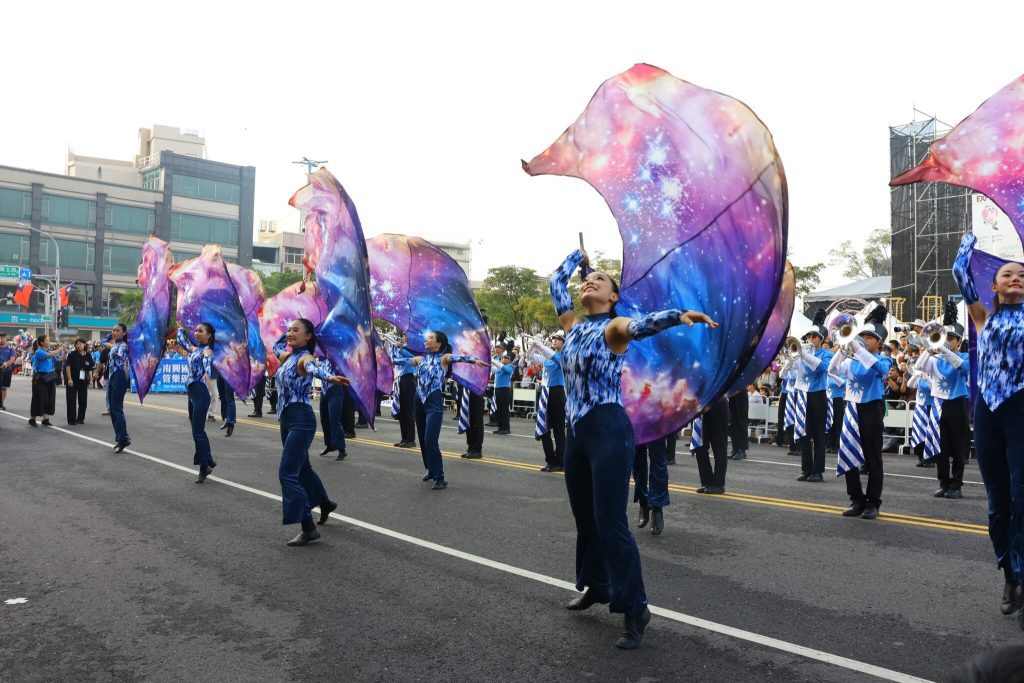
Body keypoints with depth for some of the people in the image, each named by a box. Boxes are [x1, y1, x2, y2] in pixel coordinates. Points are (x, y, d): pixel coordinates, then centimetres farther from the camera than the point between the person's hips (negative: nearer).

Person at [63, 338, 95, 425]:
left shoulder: (88, 356, 4)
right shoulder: (72, 355, -6)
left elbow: (90, 369, 10)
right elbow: (68, 366, -8)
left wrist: (91, 379, 3)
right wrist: (69, 379, -15)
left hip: (83, 381, 4)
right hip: (72, 381, -3)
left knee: (83, 400, 8)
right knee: (72, 401, -1)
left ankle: (80, 418, 20)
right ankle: (72, 420, 4)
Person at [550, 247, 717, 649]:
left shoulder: (614, 328, -6)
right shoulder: (573, 325, 12)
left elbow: (644, 324, -27)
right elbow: (556, 282, 24)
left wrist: (681, 316, -46)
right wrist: (578, 256, 38)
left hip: (608, 430, -7)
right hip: (576, 431, 7)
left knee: (610, 521, -8)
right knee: (584, 516, 18)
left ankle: (635, 609, 1)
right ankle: (596, 586, 36)